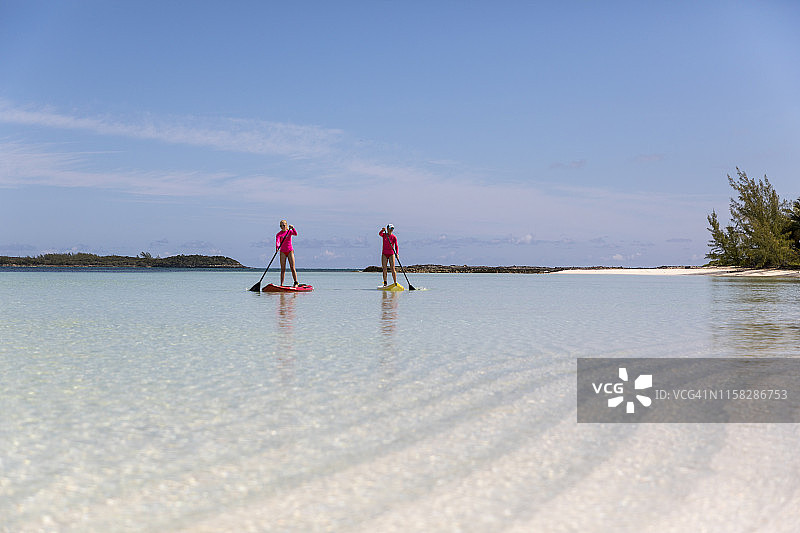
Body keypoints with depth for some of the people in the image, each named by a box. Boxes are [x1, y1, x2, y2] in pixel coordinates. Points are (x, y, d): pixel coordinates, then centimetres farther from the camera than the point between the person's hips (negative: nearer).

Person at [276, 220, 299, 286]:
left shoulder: (290, 231, 3)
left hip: (290, 251, 0)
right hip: (283, 252, 0)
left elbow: (295, 234, -17)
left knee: (292, 267, -7)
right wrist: (277, 247, -40)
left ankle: (296, 282, -4)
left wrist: (292, 228, -35)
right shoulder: (279, 234, -2)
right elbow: (277, 241, -20)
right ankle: (281, 284, 0)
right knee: (283, 269, -1)